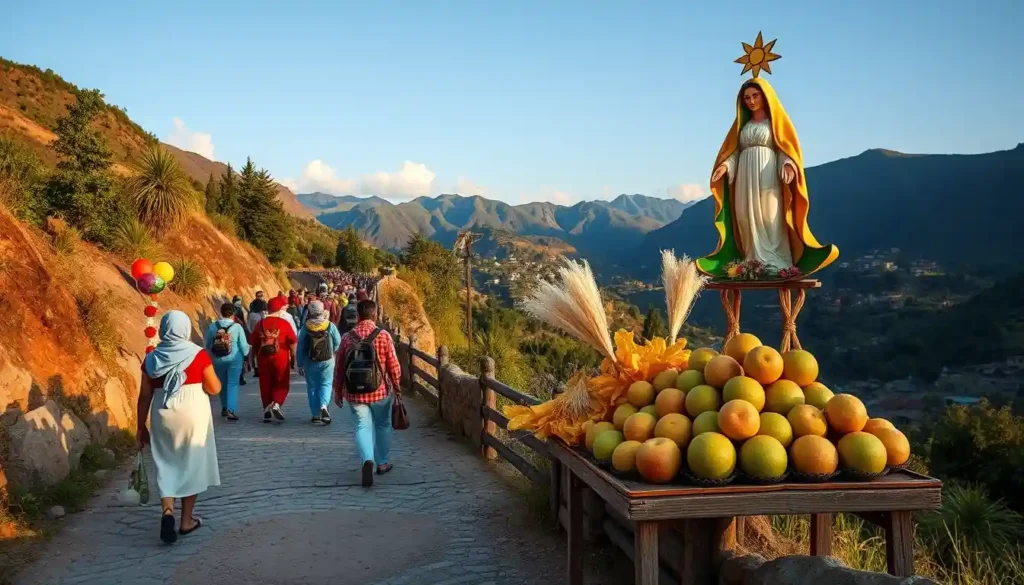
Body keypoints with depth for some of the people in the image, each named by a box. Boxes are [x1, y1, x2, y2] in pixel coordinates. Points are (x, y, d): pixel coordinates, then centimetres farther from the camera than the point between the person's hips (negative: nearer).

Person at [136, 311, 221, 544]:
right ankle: (187, 520, 17)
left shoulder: (151, 358, 1)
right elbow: (215, 389, -4)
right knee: (192, 465, 11)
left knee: (166, 465, 13)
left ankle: (167, 512, -8)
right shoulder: (198, 354, -7)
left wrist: (141, 427, 11)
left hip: (163, 417, 2)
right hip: (193, 416, -2)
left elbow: (145, 396, 3)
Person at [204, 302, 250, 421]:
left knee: (223, 383, 19)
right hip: (234, 359, -3)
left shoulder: (212, 327, -3)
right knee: (233, 384, 0)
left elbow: (207, 345, 4)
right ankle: (231, 410, -12)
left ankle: (224, 408, 27)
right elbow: (243, 345, -7)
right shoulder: (237, 327, -10)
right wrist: (245, 354, 13)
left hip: (218, 360, 3)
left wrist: (211, 355, 22)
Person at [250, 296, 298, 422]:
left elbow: (252, 341, 6)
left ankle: (266, 409, 13)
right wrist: (293, 355, 5)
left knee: (265, 384, 12)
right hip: (281, 356, -3)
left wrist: (257, 353, 19)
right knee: (282, 383, 6)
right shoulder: (284, 323, -6)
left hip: (263, 356, 3)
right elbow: (293, 341, -8)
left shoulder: (261, 323, 5)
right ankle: (276, 404, -13)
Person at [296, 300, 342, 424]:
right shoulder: (330, 326, -9)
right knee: (326, 384, 9)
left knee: (312, 387, 11)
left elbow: (300, 347, -4)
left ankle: (316, 415, 13)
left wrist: (300, 364, 5)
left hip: (310, 362, 1)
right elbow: (338, 343, 0)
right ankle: (323, 405, -17)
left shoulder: (305, 328, -8)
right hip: (327, 361, -1)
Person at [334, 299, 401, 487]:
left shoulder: (347, 337, -1)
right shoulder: (383, 335, -9)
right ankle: (382, 463, 27)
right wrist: (397, 386, 8)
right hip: (380, 390, -1)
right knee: (382, 425, 18)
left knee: (363, 426, 2)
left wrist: (337, 391, 15)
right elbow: (393, 365, -7)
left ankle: (367, 460, -22)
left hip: (354, 392, 1)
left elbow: (340, 367, 4)